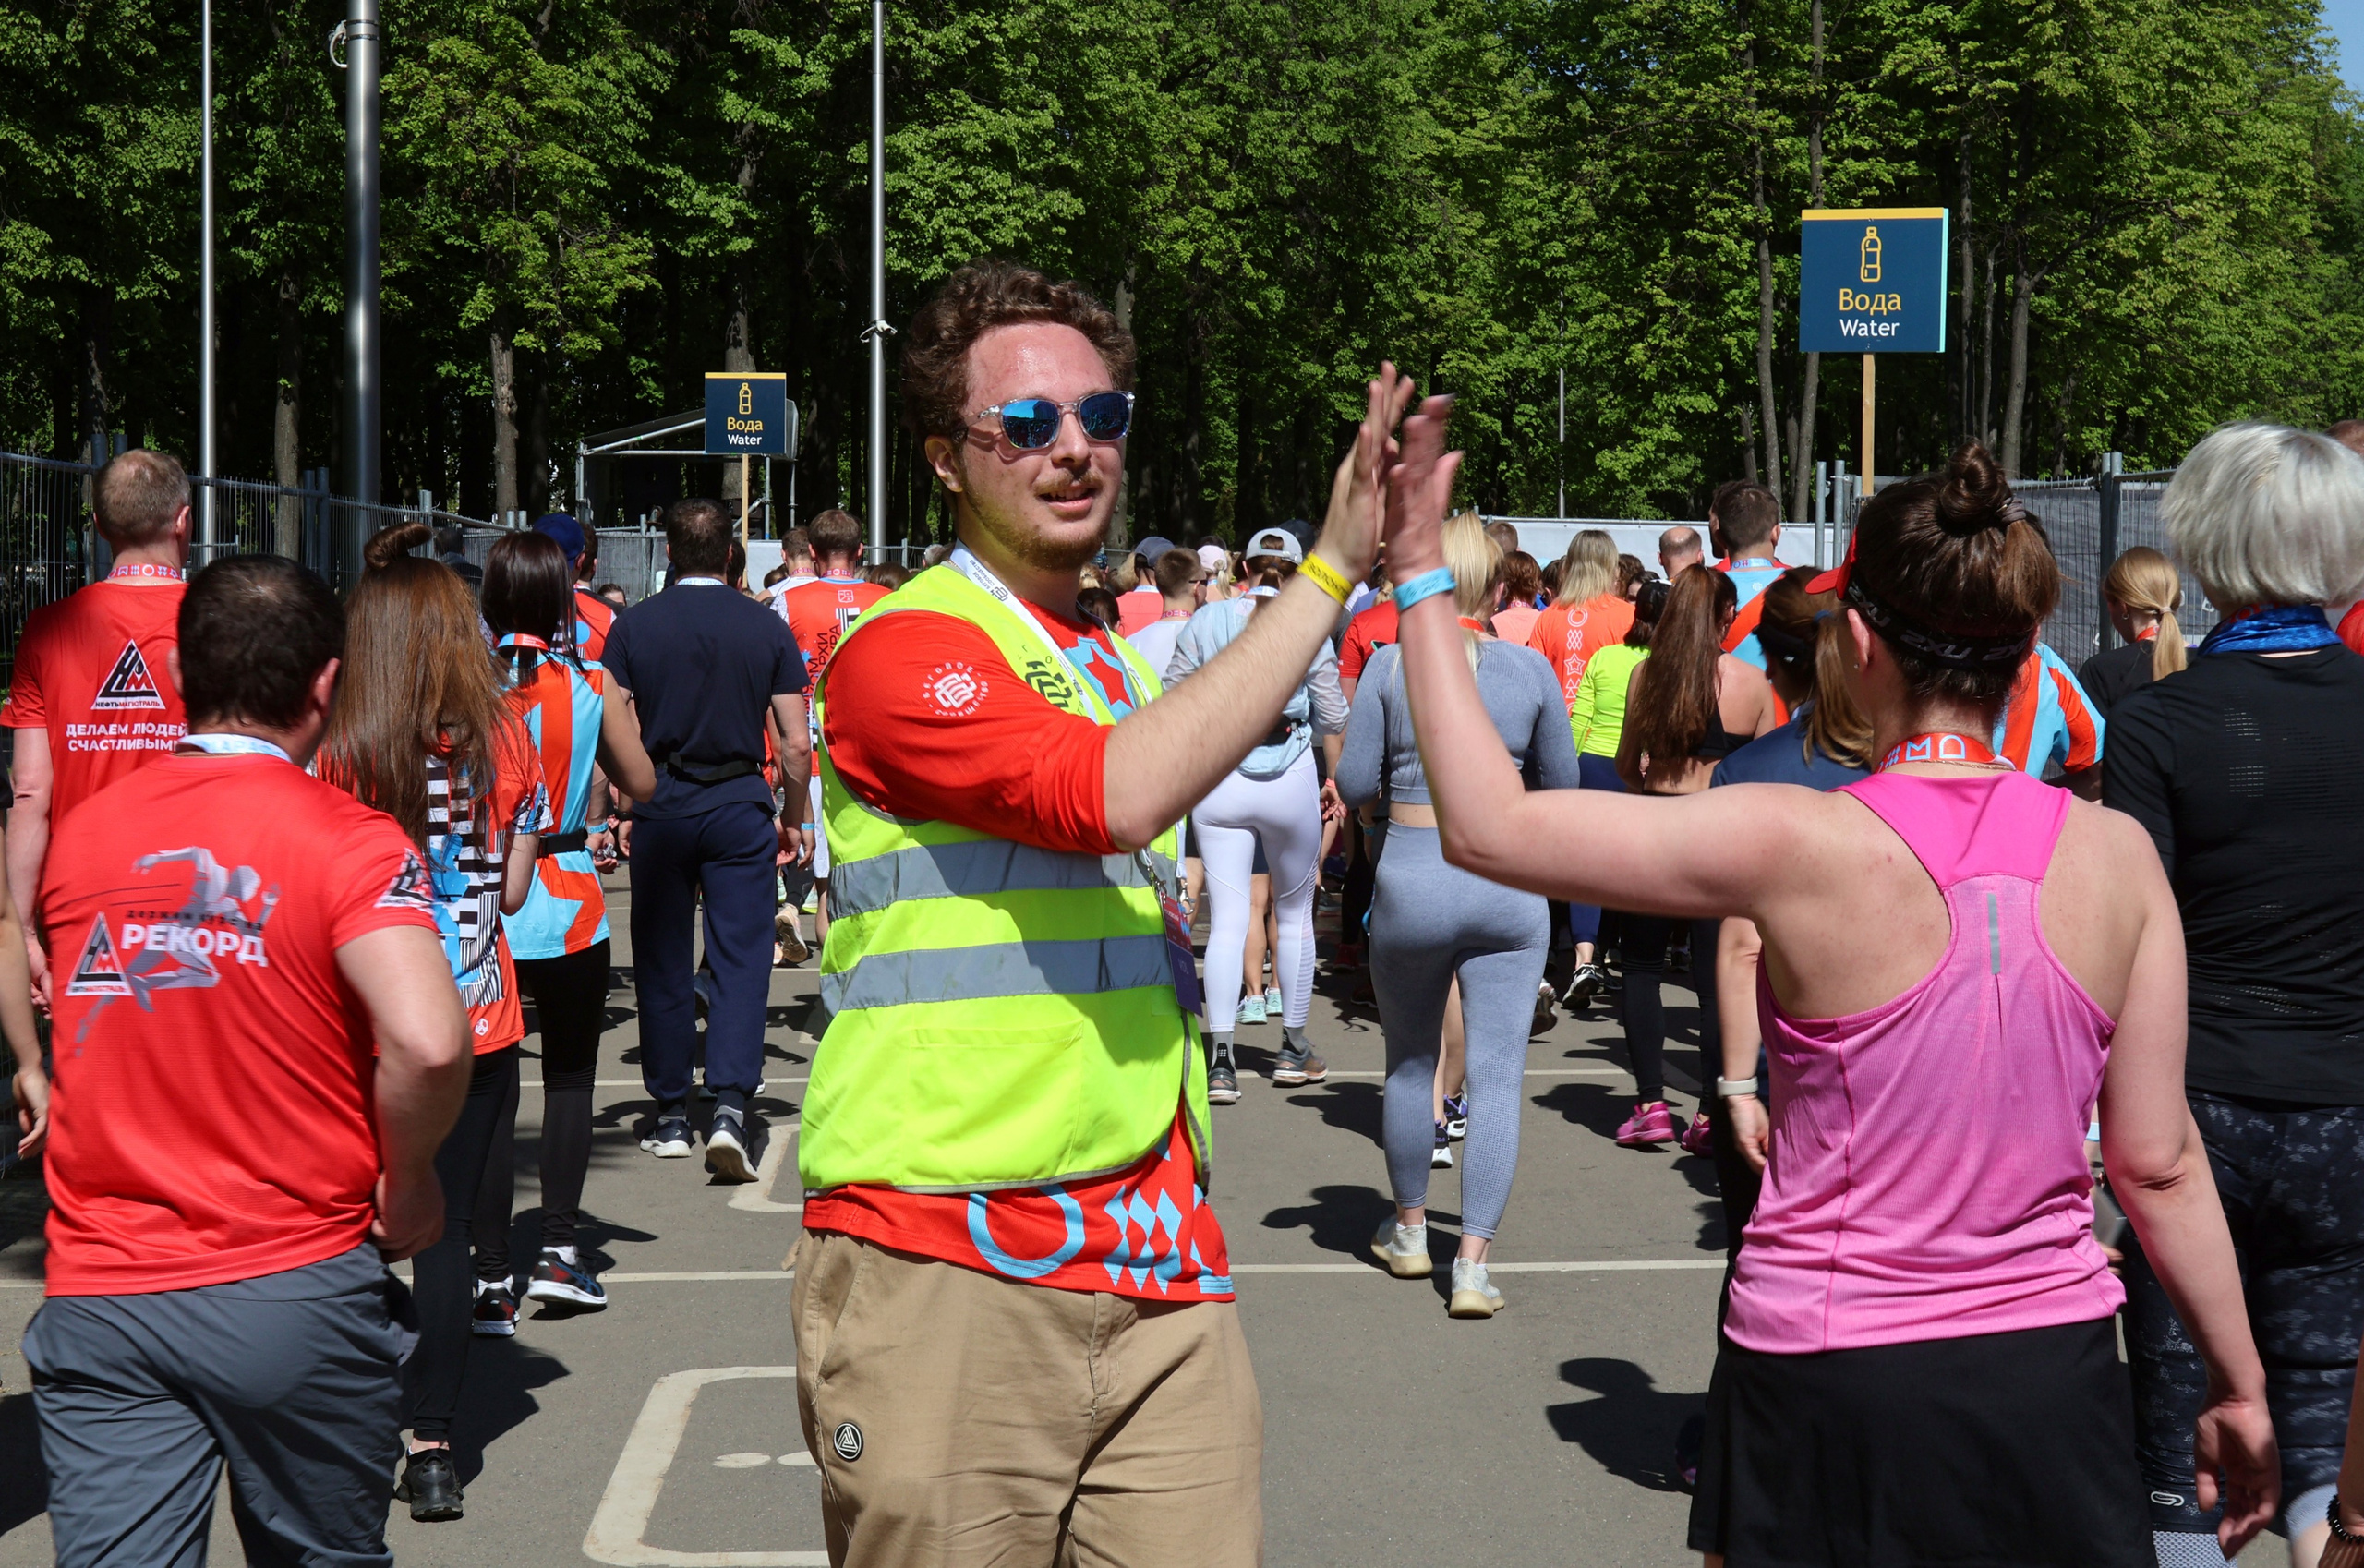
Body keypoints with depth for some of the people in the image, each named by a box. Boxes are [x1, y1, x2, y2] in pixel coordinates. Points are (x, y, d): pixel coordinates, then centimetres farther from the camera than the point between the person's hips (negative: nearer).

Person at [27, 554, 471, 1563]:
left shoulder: (77, 836, 5)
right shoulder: (350, 842, -10)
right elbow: (426, 1043, -24)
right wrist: (409, 1176, -9)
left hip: (99, 1303, 3)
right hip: (300, 1292, -2)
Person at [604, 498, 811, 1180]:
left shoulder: (633, 625, -2)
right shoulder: (767, 627, -2)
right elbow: (796, 746, -2)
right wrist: (793, 818, 11)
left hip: (660, 806, 1)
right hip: (740, 805, -1)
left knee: (662, 963, 10)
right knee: (741, 956, 0)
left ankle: (670, 1115, 16)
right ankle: (730, 1107, -15)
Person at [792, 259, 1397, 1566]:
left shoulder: (1113, 662, 20)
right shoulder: (905, 648, -8)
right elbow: (1114, 796, -25)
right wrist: (1330, 571, -22)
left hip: (1156, 1256, 7)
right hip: (946, 1265, -7)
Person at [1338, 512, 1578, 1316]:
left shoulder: (1389, 666, -6)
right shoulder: (1530, 668, -3)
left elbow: (1354, 784, -4)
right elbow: (1562, 784, 6)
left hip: (1412, 879, 0)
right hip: (1507, 885, 0)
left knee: (1410, 1064, 18)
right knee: (1497, 1076, 1)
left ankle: (1409, 1231, 32)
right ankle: (1472, 1264, -3)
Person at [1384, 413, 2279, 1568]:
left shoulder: (1798, 848, -17)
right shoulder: (2116, 857, -8)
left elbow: (1485, 829, -12)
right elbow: (2159, 1164, -3)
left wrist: (1419, 575, -6)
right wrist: (2240, 1384, 10)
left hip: (1832, 1380, -2)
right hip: (2053, 1377, 3)